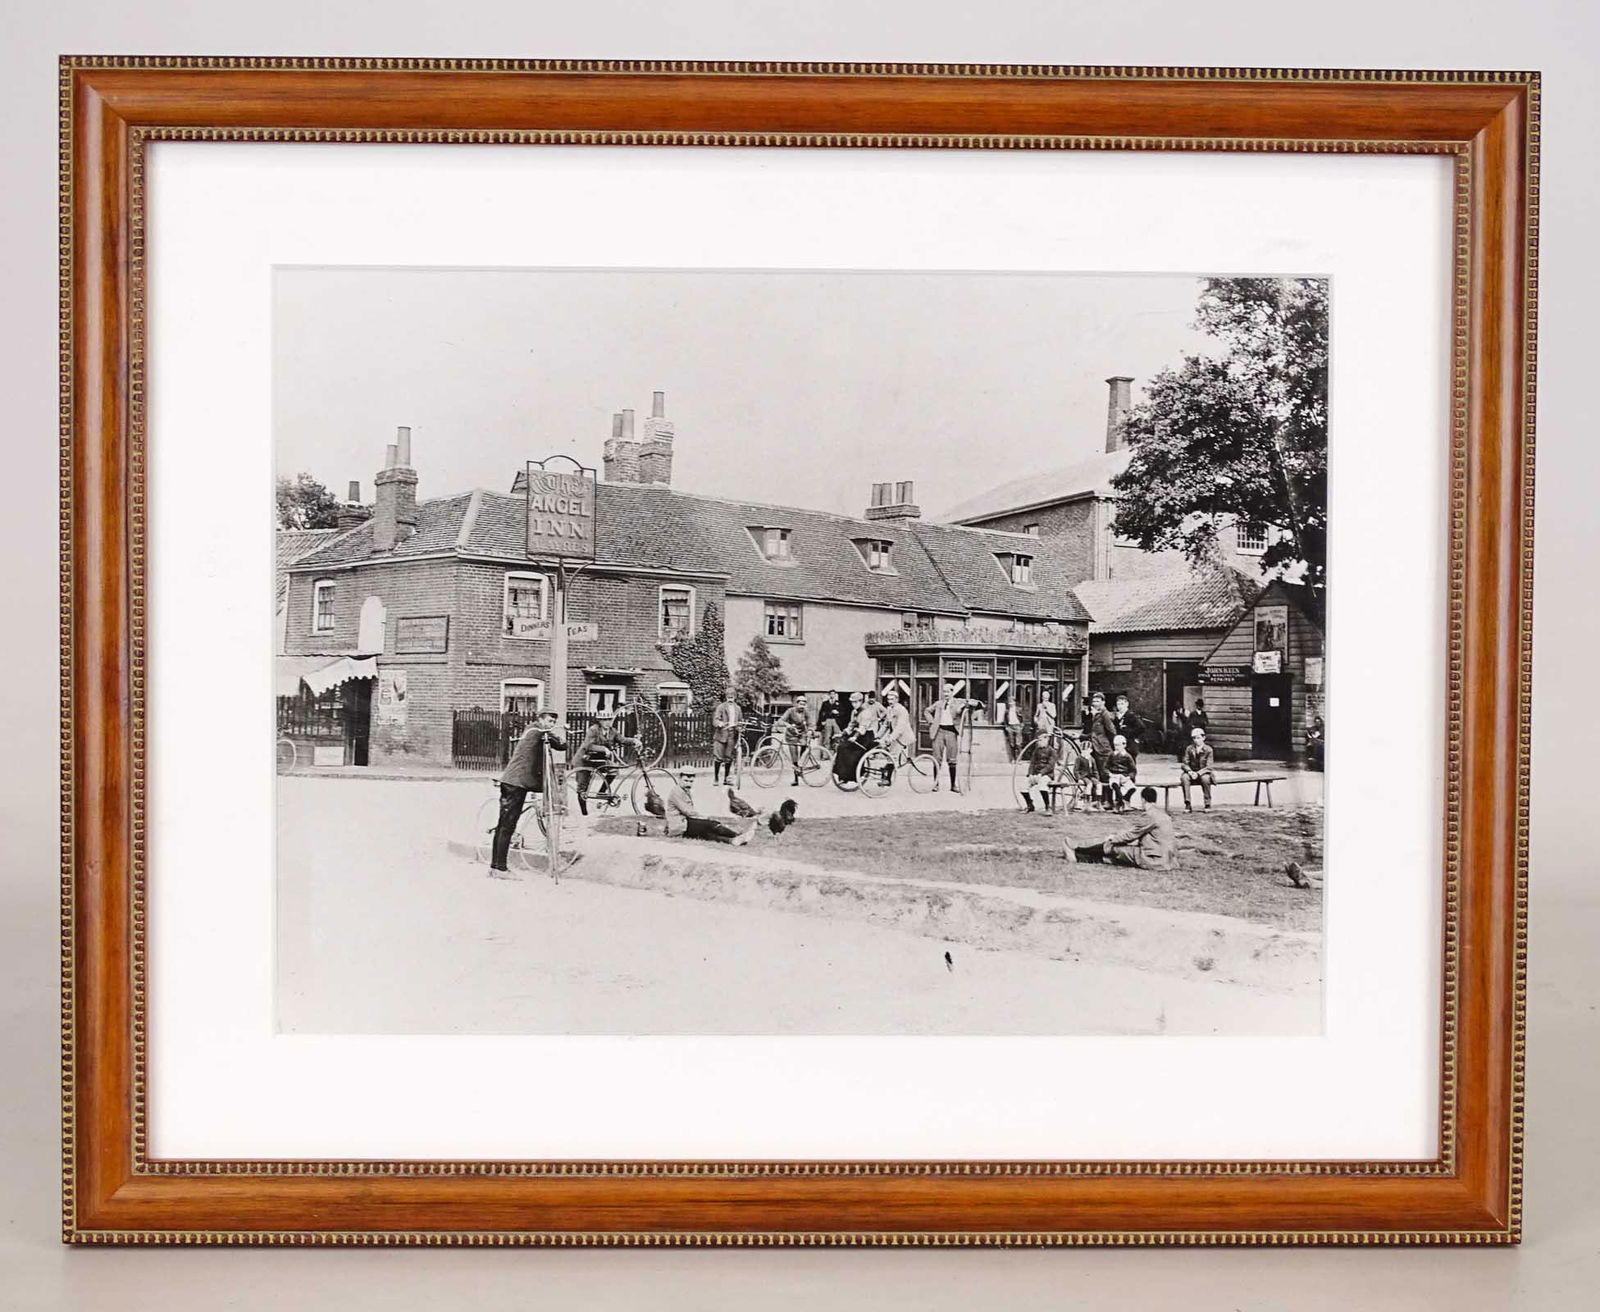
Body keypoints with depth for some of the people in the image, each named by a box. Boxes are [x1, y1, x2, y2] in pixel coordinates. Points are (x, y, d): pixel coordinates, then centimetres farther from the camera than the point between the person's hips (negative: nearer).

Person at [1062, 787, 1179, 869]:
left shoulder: (1149, 815, -15)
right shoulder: (1162, 813, 14)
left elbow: (1131, 834, -7)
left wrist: (1113, 839, 8)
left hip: (1156, 860, -8)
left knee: (1113, 848, 0)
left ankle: (1077, 852, 12)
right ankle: (1078, 856, 16)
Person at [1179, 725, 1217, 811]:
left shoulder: (1208, 750, -7)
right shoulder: (1189, 749, 1)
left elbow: (1209, 766, -11)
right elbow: (1185, 763, 0)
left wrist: (1198, 773, -26)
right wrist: (1189, 771, -21)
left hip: (1204, 773, -2)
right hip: (1192, 772, 2)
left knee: (1205, 778, -37)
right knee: (1184, 777, -31)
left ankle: (1208, 804, -21)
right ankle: (1187, 804, -31)